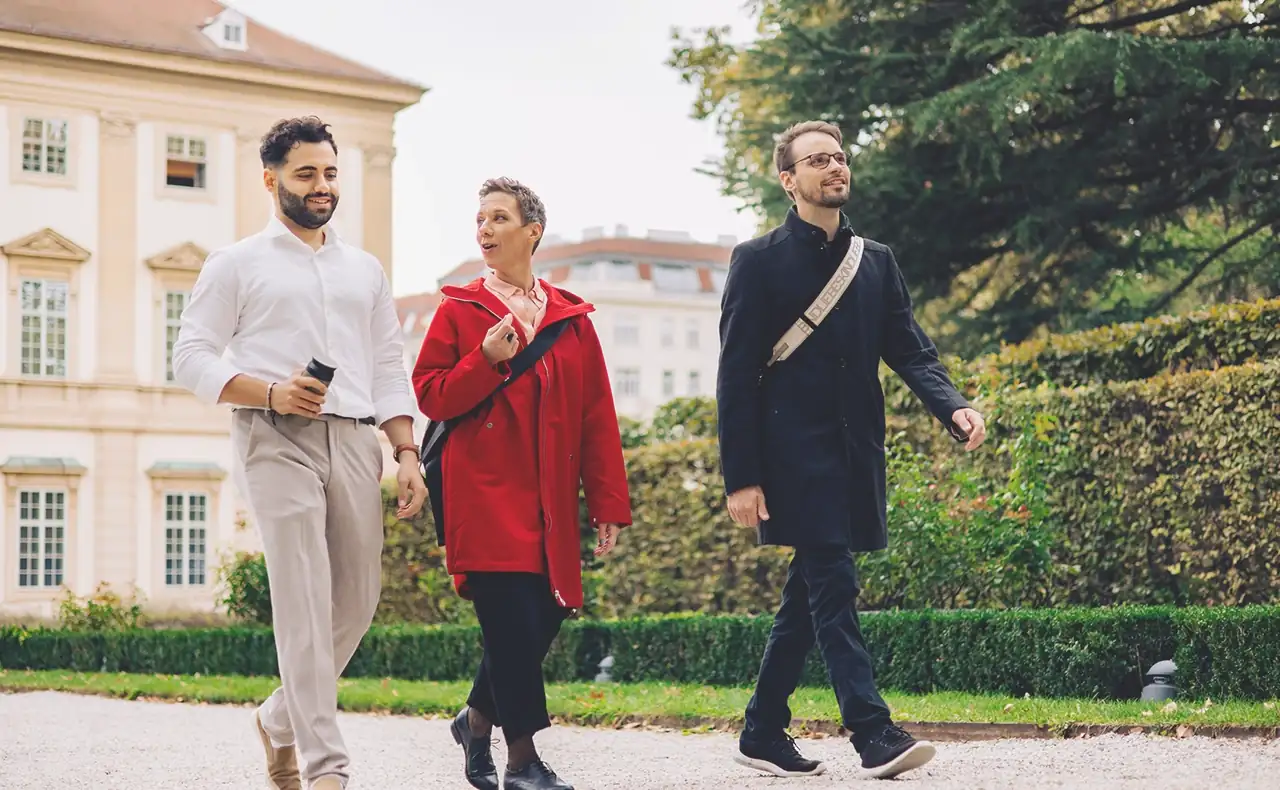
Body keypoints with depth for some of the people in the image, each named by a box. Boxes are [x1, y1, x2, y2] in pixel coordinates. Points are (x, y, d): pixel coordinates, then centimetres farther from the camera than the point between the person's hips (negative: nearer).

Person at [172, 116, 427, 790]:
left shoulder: (365, 270, 20)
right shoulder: (236, 264, 8)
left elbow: (389, 370, 18)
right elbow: (192, 358, 2)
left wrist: (408, 455, 5)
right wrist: (271, 393, -13)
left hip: (354, 441, 5)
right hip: (277, 439, -5)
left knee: (357, 596, 4)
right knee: (304, 601, -12)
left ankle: (281, 719, 26)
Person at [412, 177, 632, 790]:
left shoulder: (571, 319, 11)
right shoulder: (458, 310, 4)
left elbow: (597, 417, 10)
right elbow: (429, 395, 1)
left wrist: (609, 504, 5)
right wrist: (486, 362, -14)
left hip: (550, 504, 4)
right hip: (484, 493, -4)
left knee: (543, 620, 3)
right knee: (514, 622, -10)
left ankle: (477, 718, 27)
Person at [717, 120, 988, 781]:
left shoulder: (876, 261, 13)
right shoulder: (758, 261, -2)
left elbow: (910, 350, 8)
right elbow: (736, 376, -5)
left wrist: (953, 408, -13)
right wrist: (740, 478, -11)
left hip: (855, 456, 6)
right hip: (795, 455, -5)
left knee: (810, 594, 10)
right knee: (832, 589, -11)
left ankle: (763, 734, 20)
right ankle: (873, 735, -12)